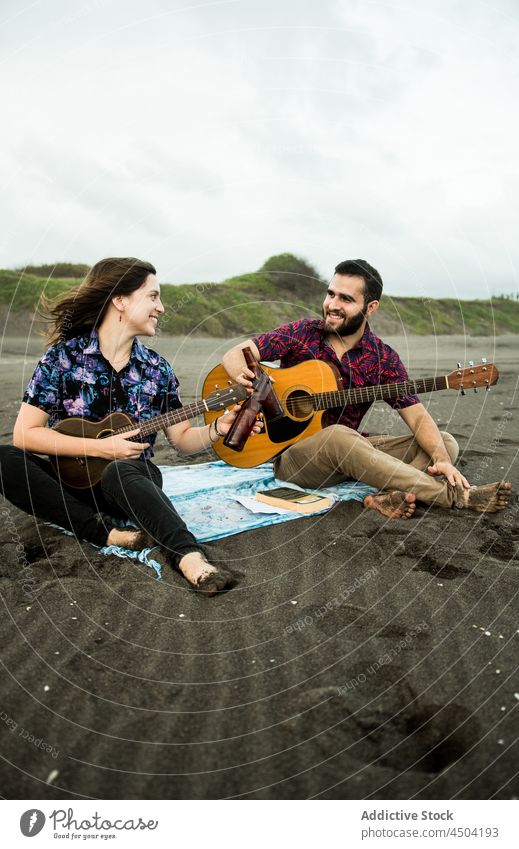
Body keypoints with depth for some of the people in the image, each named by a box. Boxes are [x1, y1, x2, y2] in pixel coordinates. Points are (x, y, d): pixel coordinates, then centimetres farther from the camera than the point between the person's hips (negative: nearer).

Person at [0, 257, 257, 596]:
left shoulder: (157, 370, 3)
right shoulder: (63, 356, -6)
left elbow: (182, 437, 6)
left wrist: (217, 429, -15)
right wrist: (101, 447, -17)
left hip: (132, 479, 0)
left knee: (120, 471, -36)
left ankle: (188, 556, -51)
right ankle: (108, 532, -31)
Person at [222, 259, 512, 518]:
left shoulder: (383, 358, 0)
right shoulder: (301, 334, -4)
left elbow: (417, 416, -5)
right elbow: (235, 355, -8)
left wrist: (442, 460, -23)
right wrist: (244, 375, -32)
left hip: (352, 454, 4)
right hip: (291, 454, -3)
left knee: (446, 443, -8)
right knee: (339, 436, -38)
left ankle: (386, 496, -37)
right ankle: (456, 495, -35)